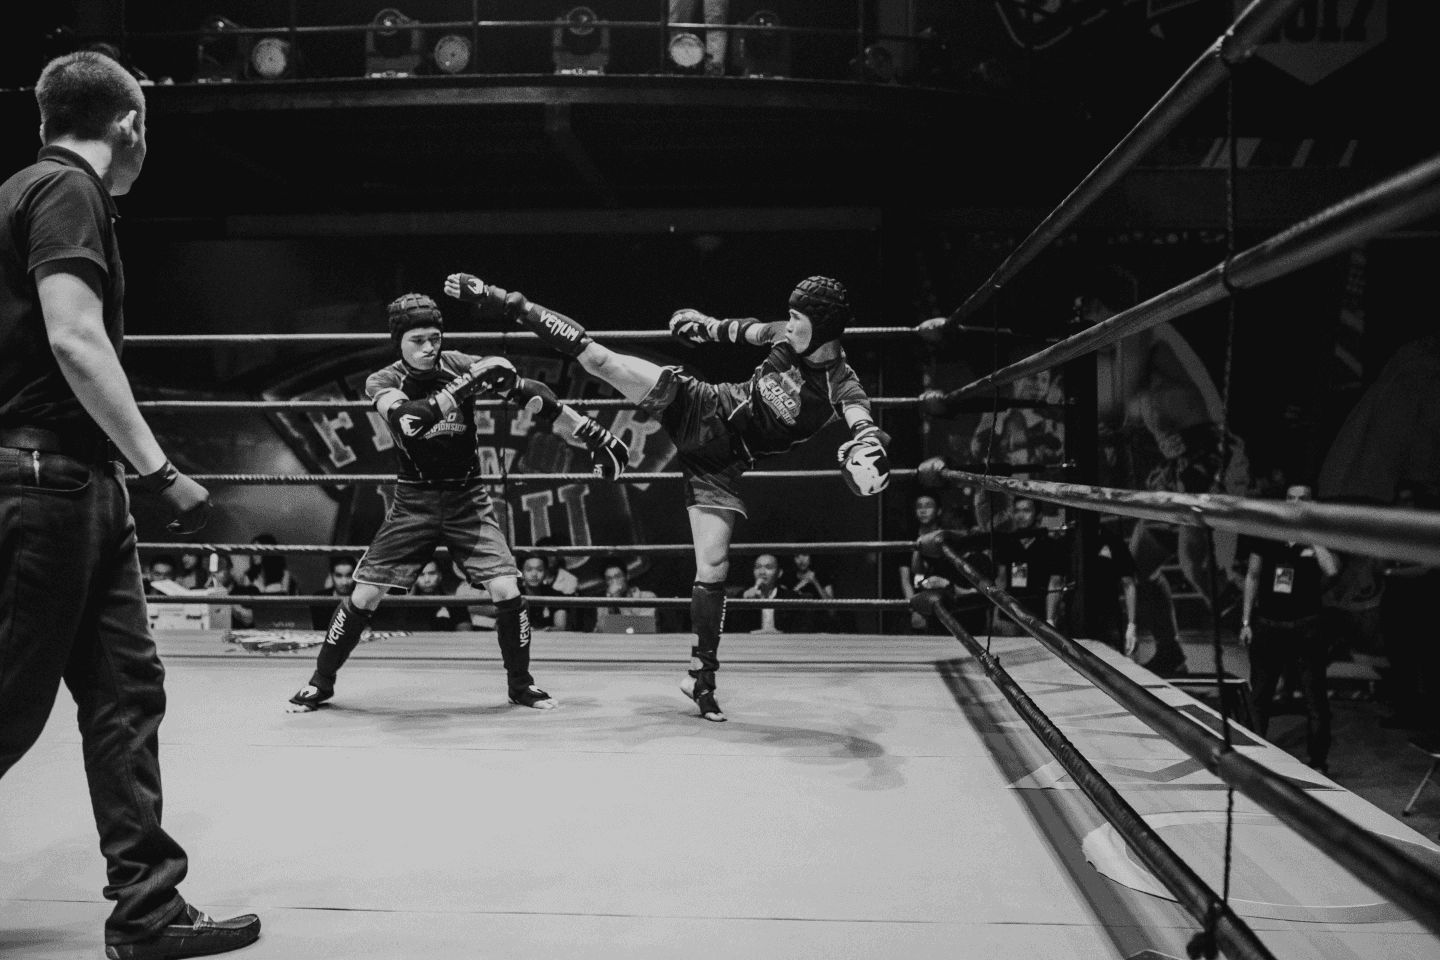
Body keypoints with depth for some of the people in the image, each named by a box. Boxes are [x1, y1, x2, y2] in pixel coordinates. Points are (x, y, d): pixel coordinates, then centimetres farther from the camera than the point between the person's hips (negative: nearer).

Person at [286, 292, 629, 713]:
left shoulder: (460, 365, -7)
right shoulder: (383, 382, -9)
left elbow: (534, 396, -9)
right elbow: (407, 421, -32)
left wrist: (594, 436, -13)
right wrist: (466, 385, -39)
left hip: (467, 498, 1)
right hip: (414, 500, 0)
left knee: (506, 589, -12)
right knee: (364, 595, -3)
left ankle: (521, 684, 9)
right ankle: (321, 683, 18)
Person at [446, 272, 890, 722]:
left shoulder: (841, 386, -19)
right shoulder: (786, 334, -8)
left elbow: (865, 427, -38)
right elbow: (750, 331, 15)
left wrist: (869, 449, -59)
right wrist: (710, 325, 22)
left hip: (720, 462, -2)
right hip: (697, 405, 2)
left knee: (712, 572, -6)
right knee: (596, 357, -10)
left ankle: (701, 677, 13)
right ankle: (505, 304, 6)